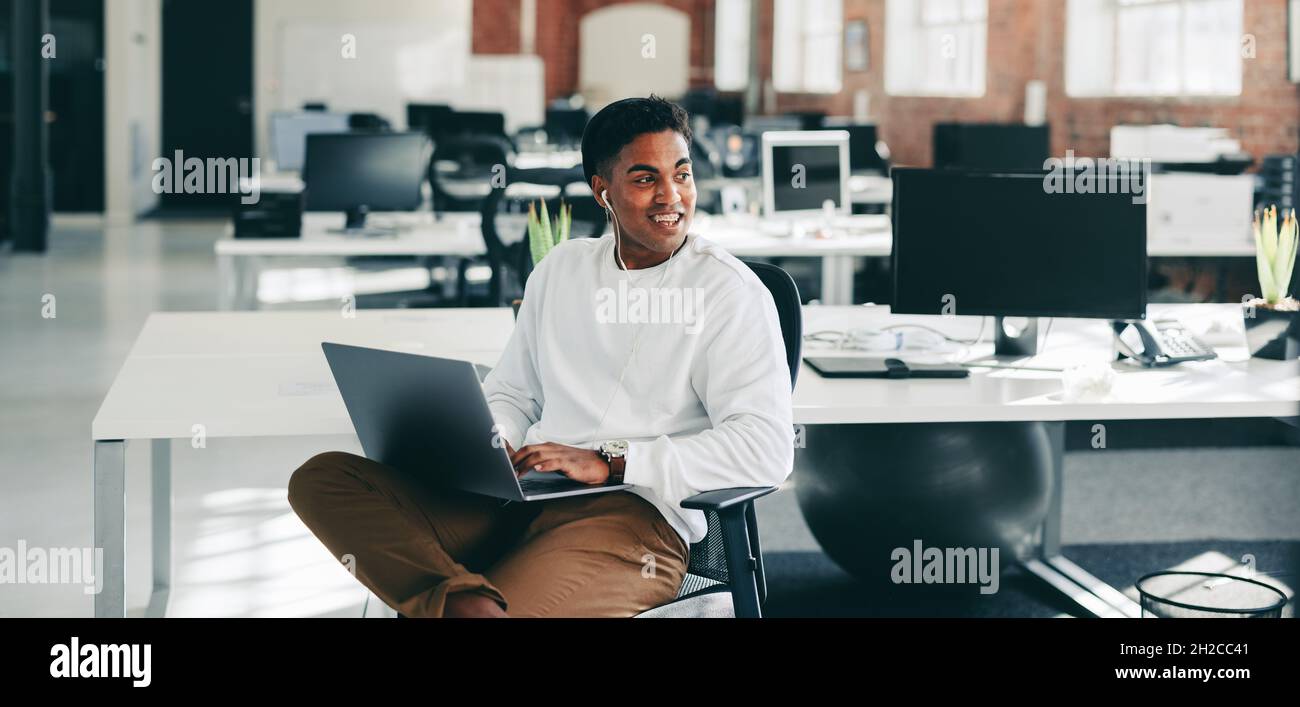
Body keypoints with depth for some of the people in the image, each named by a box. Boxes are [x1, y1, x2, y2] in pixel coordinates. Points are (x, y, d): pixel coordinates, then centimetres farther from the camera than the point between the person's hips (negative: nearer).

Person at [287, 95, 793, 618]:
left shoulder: (730, 292, 0)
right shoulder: (561, 268, 19)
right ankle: (460, 597, -35)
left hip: (637, 516, -7)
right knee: (321, 478, -18)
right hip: (521, 496, 8)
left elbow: (768, 447, -12)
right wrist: (490, 442, 1)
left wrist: (610, 462, -16)